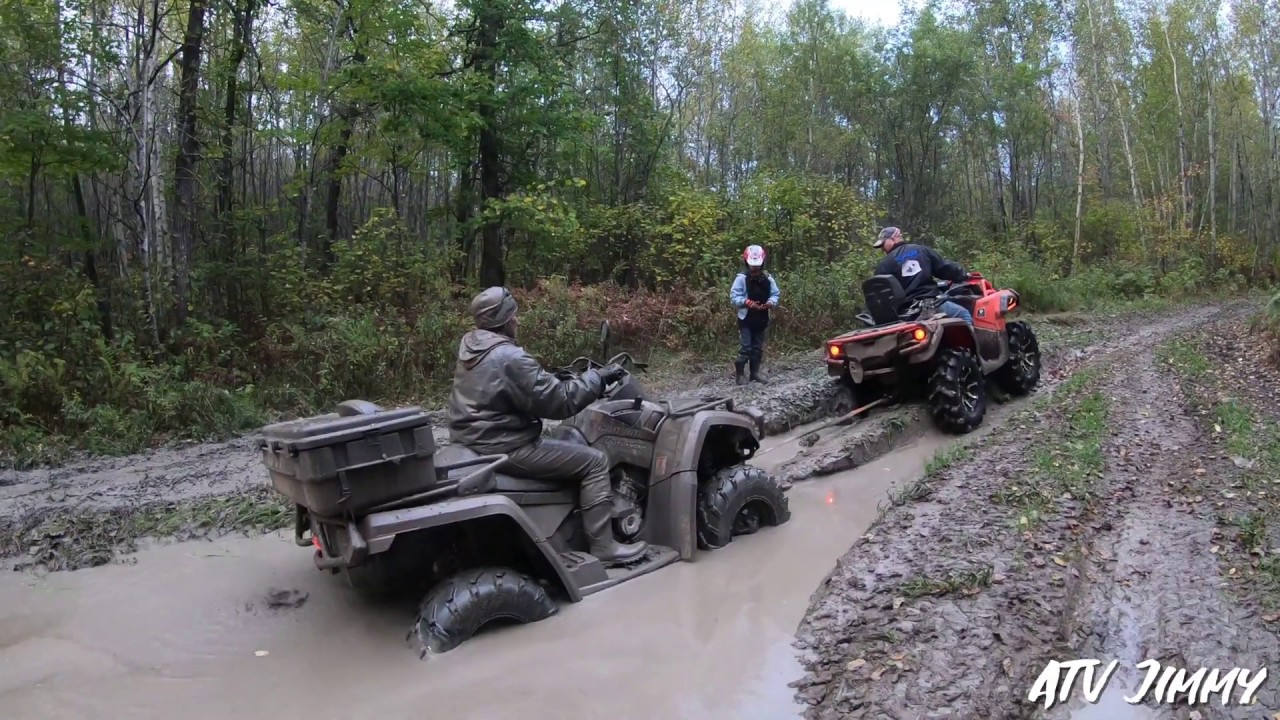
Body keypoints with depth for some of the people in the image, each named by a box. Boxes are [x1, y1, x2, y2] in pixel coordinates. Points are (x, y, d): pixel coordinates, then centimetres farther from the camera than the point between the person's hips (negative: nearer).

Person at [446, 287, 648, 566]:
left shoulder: (469, 345, 6)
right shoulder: (509, 358, -23)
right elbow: (559, 401, -22)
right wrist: (598, 377, -12)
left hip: (474, 440, 10)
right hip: (502, 448, -10)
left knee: (567, 441, 29)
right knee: (594, 461, -5)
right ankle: (603, 547, -2)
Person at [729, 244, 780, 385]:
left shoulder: (768, 279, 2)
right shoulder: (741, 278, -10)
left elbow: (775, 294, 8)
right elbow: (734, 296, -12)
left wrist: (771, 302, -14)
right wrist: (746, 302, -27)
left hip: (762, 319, 5)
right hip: (746, 319, -4)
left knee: (758, 347, 12)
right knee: (745, 348, -7)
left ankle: (755, 372, 23)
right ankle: (740, 374, 2)